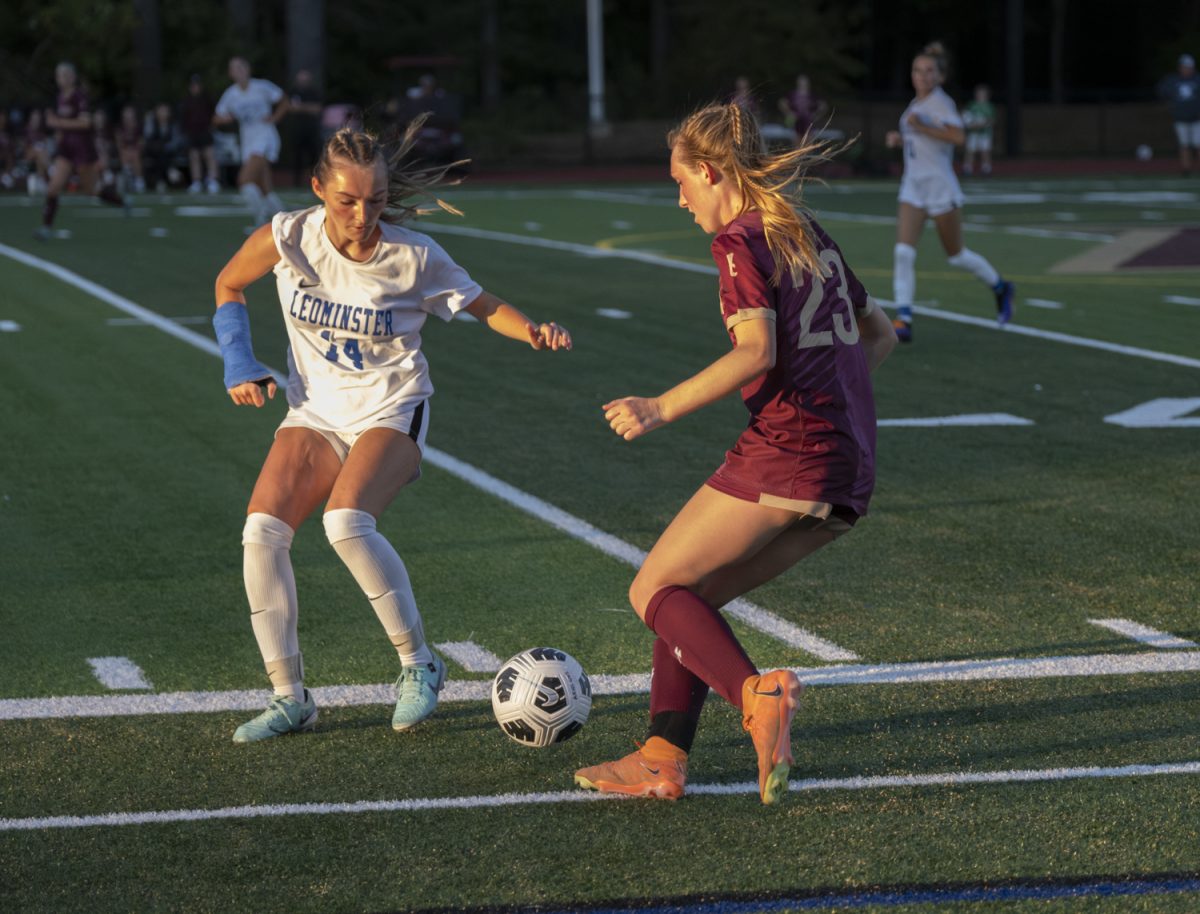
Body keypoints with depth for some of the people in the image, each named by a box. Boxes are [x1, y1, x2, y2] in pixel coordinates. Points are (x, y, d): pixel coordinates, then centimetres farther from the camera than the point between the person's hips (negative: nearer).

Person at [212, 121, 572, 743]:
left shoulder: (414, 257, -16)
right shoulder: (288, 238, -12)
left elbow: (484, 306, -2)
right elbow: (229, 284, 8)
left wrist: (533, 332, -22)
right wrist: (239, 365, -3)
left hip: (391, 410, -3)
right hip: (316, 411, 4)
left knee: (347, 522, -30)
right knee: (262, 529, -17)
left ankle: (418, 664, -10)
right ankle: (290, 698, -5)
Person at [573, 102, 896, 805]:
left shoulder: (741, 240, -6)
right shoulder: (811, 236, 20)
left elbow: (756, 352, -20)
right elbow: (880, 333, 29)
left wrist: (661, 408, -18)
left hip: (785, 451, -9)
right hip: (852, 469, 9)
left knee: (655, 592, 2)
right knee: (692, 598, 16)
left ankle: (758, 695, -21)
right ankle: (664, 759, 9)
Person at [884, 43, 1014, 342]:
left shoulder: (941, 102, -12)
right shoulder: (917, 104, 12)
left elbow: (958, 137, -27)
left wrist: (921, 127, -30)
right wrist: (899, 138, 10)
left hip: (940, 188, -7)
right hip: (913, 189, 7)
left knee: (956, 256, 8)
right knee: (903, 252, -12)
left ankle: (1000, 287, 34)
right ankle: (903, 320, -15)